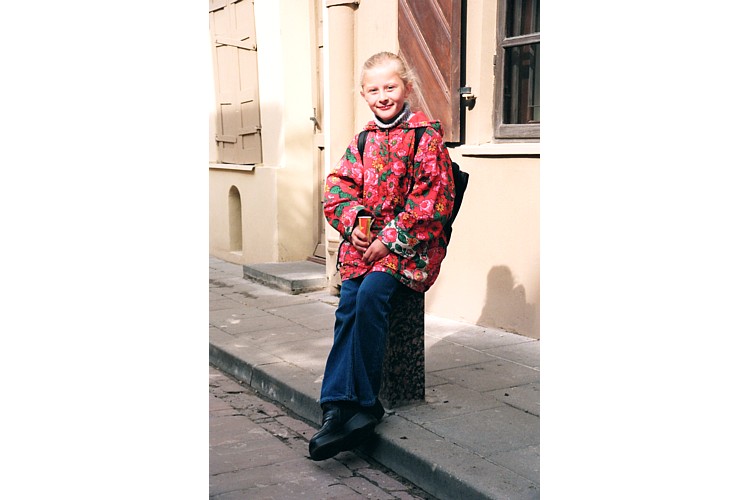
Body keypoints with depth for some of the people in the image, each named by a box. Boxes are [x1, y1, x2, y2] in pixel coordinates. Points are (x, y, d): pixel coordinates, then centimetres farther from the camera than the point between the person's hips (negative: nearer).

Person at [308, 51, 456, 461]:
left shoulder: (427, 136, -1)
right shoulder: (362, 142, 17)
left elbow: (432, 200, -9)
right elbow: (337, 189, 14)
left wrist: (391, 239, -15)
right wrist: (352, 225, -6)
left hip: (411, 243, -5)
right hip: (363, 242, 5)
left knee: (371, 294, -29)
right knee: (349, 305, -20)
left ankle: (362, 403, -20)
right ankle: (339, 408, -22)